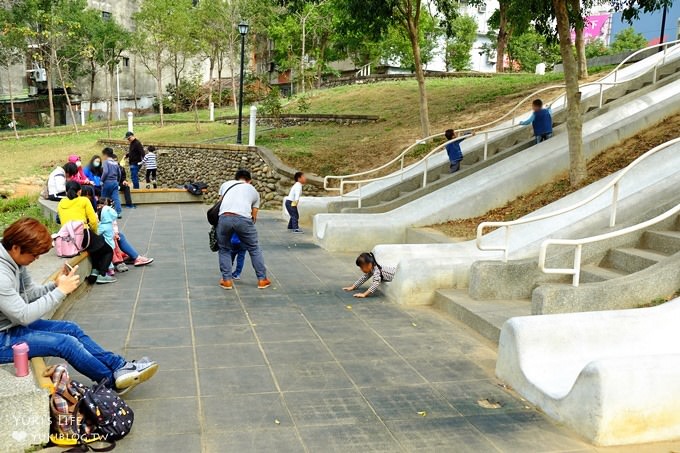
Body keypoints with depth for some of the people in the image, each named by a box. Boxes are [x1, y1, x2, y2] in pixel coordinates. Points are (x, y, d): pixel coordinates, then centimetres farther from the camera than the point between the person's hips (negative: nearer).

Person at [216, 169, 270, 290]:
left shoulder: (226, 184, 31)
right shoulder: (253, 190, 29)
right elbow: (254, 215, 28)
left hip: (224, 217, 1)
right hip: (243, 219, -1)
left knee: (224, 249, 22)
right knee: (254, 249, 18)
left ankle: (227, 280, 18)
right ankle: (262, 279, 22)